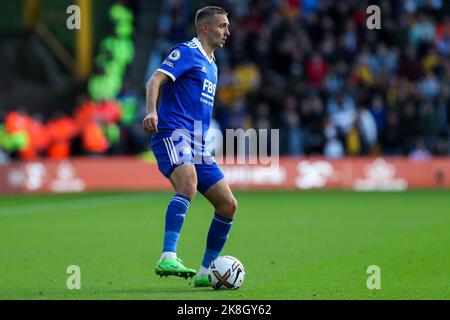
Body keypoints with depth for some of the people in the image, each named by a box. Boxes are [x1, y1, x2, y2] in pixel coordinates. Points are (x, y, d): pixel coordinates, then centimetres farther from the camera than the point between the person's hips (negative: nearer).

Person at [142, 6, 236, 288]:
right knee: (189, 183, -36)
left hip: (197, 144, 9)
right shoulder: (186, 52, -1)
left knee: (228, 205, 5)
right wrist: (151, 111, -32)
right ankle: (168, 258, -45)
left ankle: (205, 272, 17)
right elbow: (156, 80, -15)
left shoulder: (211, 65, 26)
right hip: (173, 133, -9)